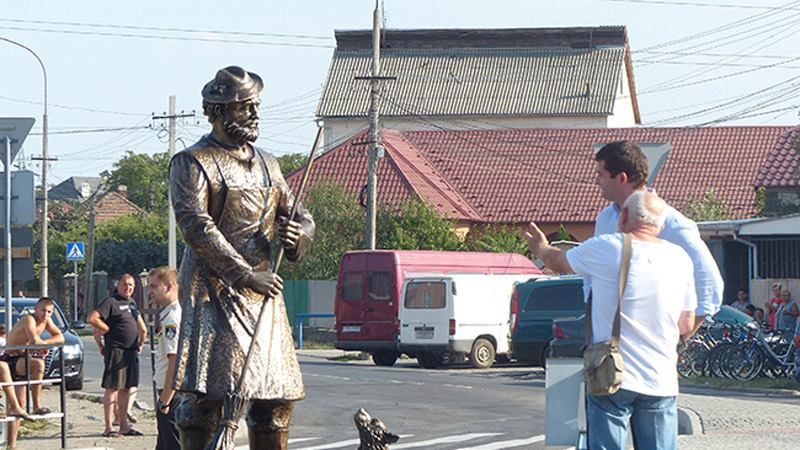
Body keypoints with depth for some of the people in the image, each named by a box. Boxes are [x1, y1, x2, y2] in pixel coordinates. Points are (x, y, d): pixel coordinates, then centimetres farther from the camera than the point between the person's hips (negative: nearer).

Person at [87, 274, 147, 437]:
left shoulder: (131, 303, 17)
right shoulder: (111, 302, -9)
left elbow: (142, 328, 32)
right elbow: (92, 318, -20)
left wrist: (140, 344, 22)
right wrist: (109, 330, -10)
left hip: (131, 351, 8)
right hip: (116, 349, -8)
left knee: (126, 388, 11)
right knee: (112, 388, -7)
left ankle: (124, 425, 17)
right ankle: (108, 427, -6)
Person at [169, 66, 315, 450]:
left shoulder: (266, 164, 18)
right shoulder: (193, 163, -4)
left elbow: (299, 216, 22)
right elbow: (196, 225, -17)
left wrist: (297, 233, -5)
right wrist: (244, 274, -24)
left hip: (264, 292, 7)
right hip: (214, 291, -7)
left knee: (277, 395, 7)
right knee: (208, 392, -14)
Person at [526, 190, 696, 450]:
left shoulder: (606, 249, -5)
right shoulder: (679, 259, 5)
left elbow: (558, 261, 15)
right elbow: (687, 327, 10)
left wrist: (540, 248, 38)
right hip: (661, 383, 3)